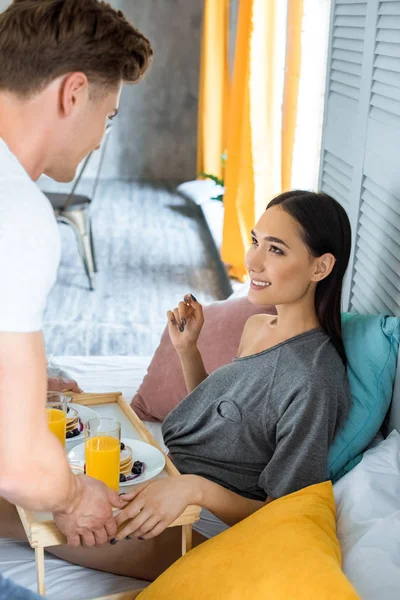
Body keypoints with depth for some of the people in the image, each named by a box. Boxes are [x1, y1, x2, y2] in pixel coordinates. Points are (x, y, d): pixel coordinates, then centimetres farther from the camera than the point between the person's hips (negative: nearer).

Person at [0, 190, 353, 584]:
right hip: (160, 474, 9)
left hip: (206, 524, -8)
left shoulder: (313, 380, -24)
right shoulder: (257, 327, 4)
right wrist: (187, 349, 4)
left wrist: (194, 489, -33)